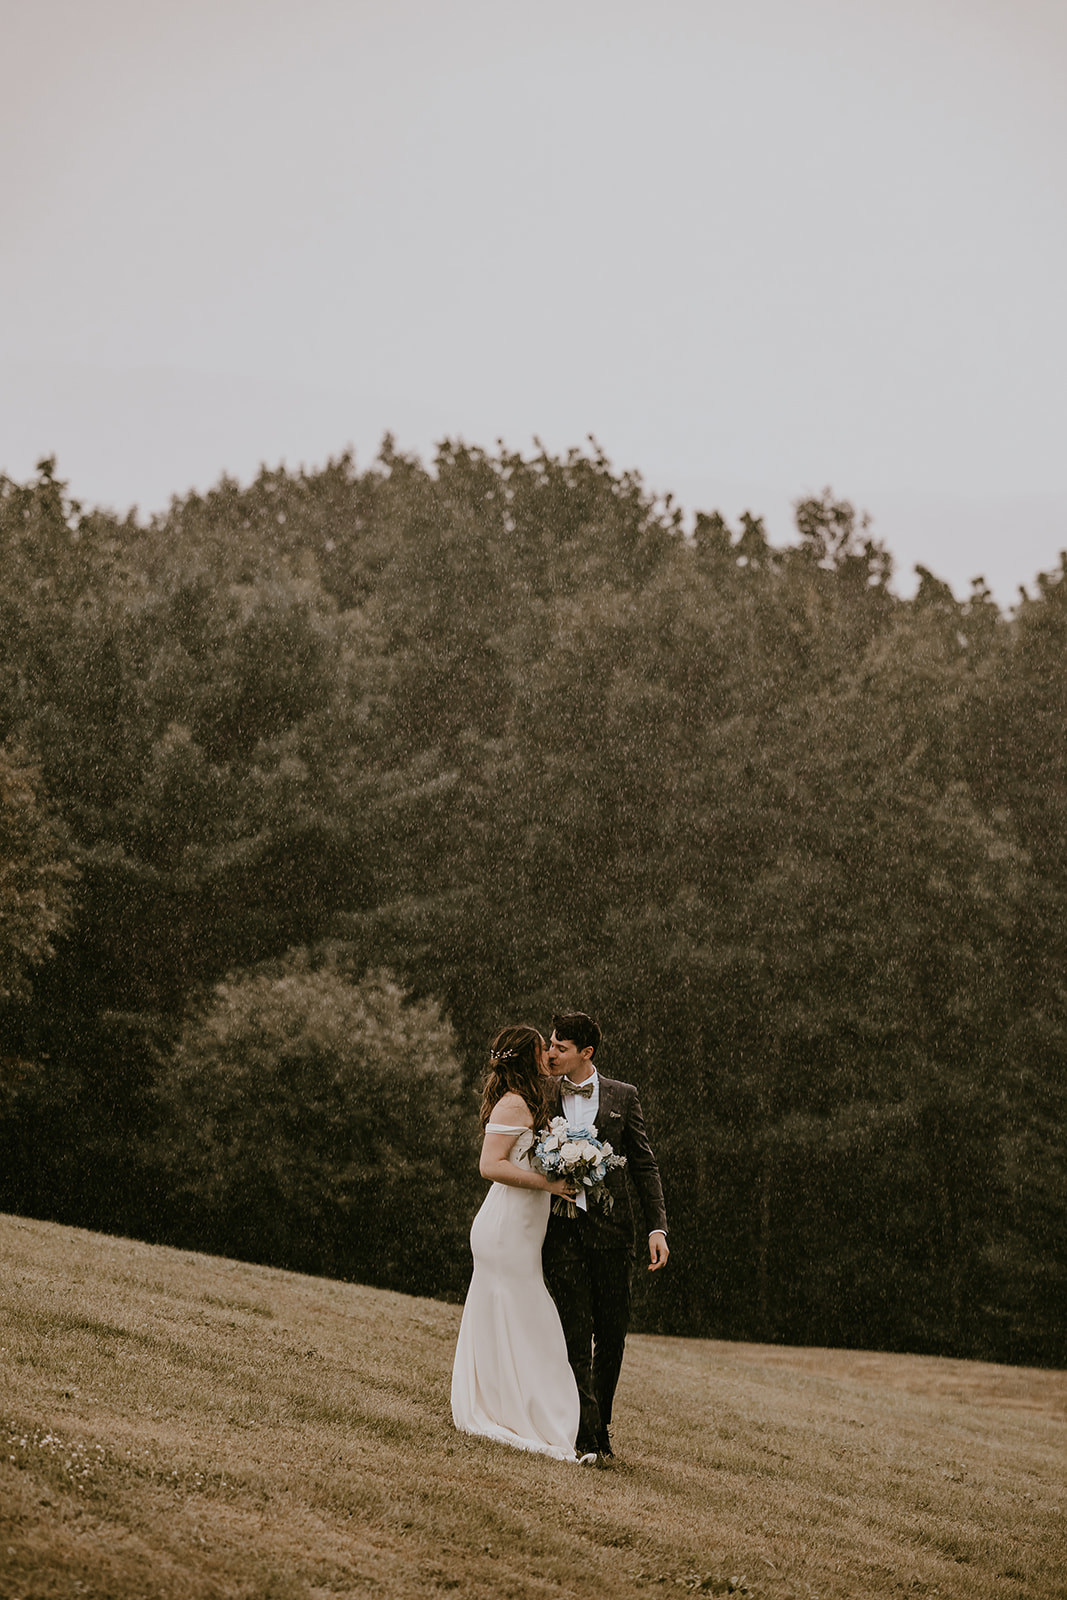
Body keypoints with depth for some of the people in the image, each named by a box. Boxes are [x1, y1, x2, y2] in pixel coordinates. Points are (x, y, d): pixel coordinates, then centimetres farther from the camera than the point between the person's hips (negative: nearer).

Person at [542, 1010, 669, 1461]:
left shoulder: (622, 1096, 6)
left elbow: (644, 1165, 6)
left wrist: (657, 1226, -3)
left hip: (611, 1230, 1)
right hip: (562, 1233, -1)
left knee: (612, 1336, 5)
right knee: (576, 1338, -5)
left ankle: (599, 1426, 19)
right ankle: (586, 1433, -5)